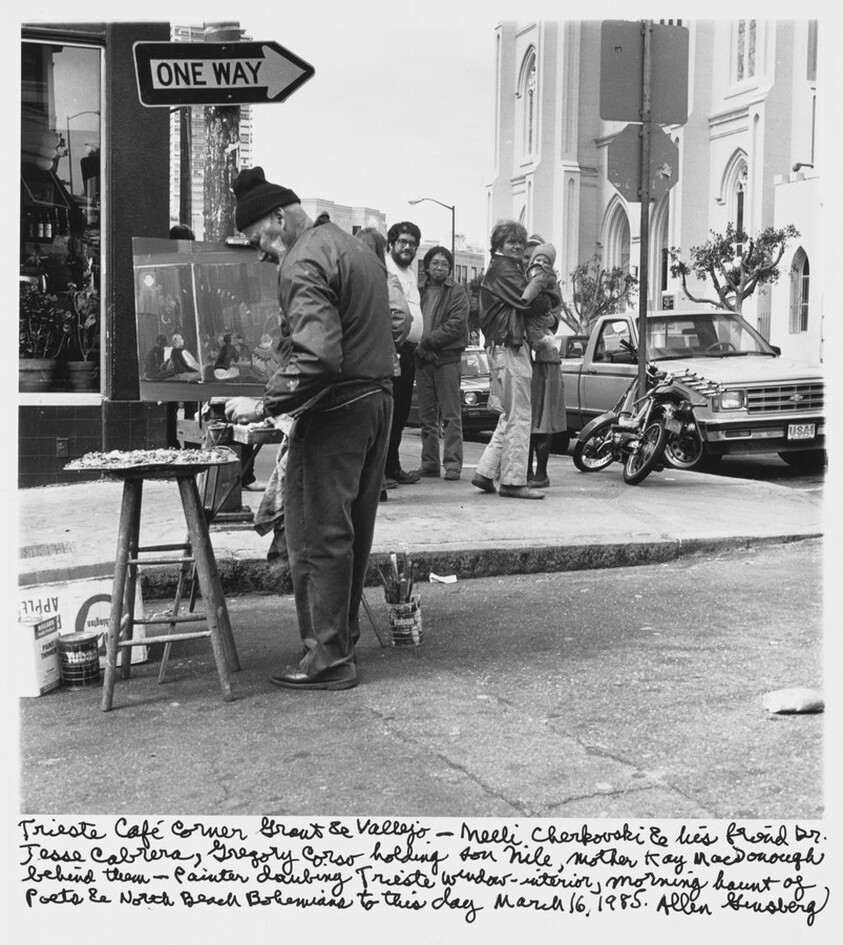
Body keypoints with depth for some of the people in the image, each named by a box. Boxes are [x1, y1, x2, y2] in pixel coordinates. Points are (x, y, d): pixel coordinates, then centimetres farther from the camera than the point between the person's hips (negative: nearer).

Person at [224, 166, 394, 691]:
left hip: (336, 410, -10)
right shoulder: (351, 244, 16)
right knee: (352, 531, 16)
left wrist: (265, 403, -21)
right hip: (377, 398, 10)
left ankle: (329, 657, 3)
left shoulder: (304, 263, -15)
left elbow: (318, 355, -27)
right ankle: (343, 638, 26)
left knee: (318, 536, -2)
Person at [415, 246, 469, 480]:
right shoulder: (420, 290, 14)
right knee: (426, 416, 8)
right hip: (422, 358, 5)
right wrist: (419, 346, -8)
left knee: (451, 415, -5)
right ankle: (429, 464, 14)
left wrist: (427, 341, -13)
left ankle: (452, 464, -5)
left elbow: (456, 325, -9)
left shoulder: (457, 292, 2)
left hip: (447, 358, -4)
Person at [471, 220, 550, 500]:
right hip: (509, 348, -10)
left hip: (507, 348, 10)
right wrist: (550, 303, 1)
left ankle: (486, 472, 14)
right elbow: (529, 301, -17)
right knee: (519, 416, -8)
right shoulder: (502, 269, -10)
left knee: (510, 415, 14)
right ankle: (513, 481, -5)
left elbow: (520, 304, 20)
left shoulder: (508, 268, 23)